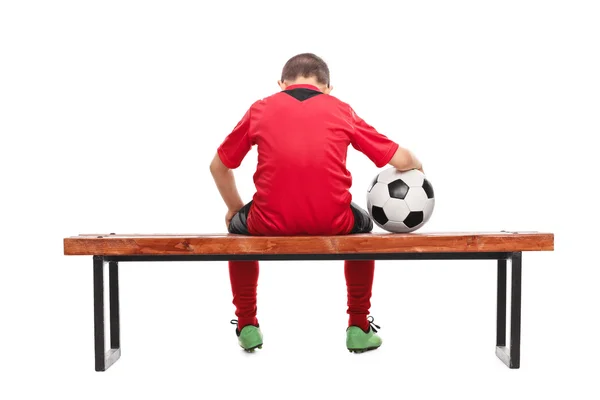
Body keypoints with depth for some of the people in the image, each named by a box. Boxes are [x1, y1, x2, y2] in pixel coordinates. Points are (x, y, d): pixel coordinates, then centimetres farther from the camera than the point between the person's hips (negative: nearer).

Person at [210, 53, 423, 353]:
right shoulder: (342, 110, 12)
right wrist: (417, 165, 35)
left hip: (270, 224, 0)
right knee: (363, 226, 35)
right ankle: (359, 328, 33)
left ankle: (247, 326, 34)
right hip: (333, 225, 0)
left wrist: (234, 209, 36)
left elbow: (219, 166, 20)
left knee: (238, 227, 35)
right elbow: (401, 160, 11)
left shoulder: (260, 109, 12)